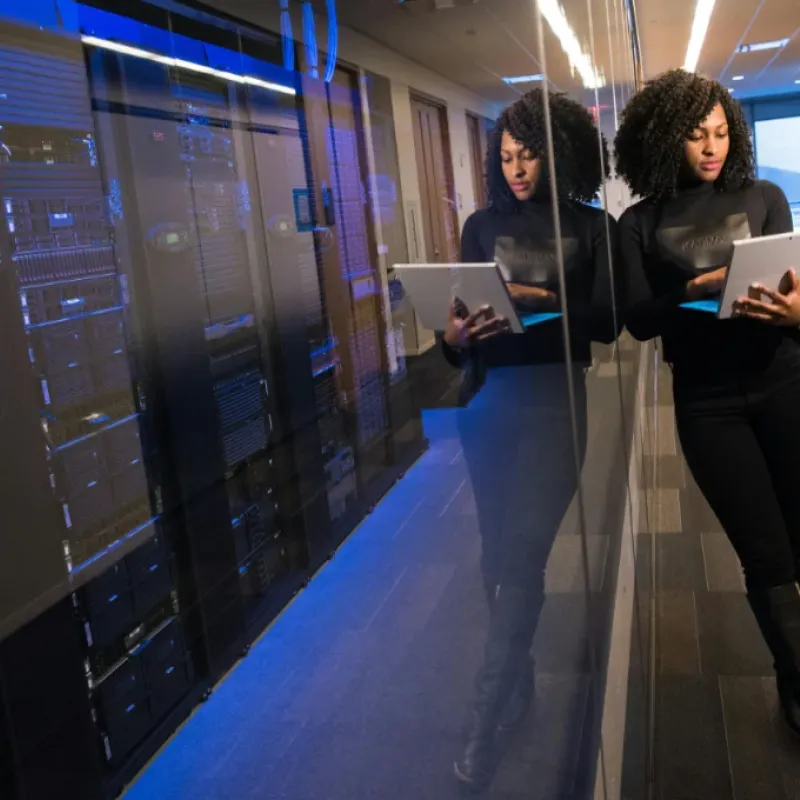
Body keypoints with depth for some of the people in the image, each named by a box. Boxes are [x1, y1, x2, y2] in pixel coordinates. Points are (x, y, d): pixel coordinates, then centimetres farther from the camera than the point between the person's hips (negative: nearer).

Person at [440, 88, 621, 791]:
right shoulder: (483, 225, 11)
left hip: (553, 398, -3)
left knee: (520, 555, -9)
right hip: (488, 399, 3)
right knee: (499, 553, 8)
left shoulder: (593, 226, 5)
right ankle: (519, 679, 27)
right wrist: (454, 336, -16)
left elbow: (608, 320, -4)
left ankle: (485, 721, -2)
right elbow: (460, 313, 7)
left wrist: (542, 300, -18)